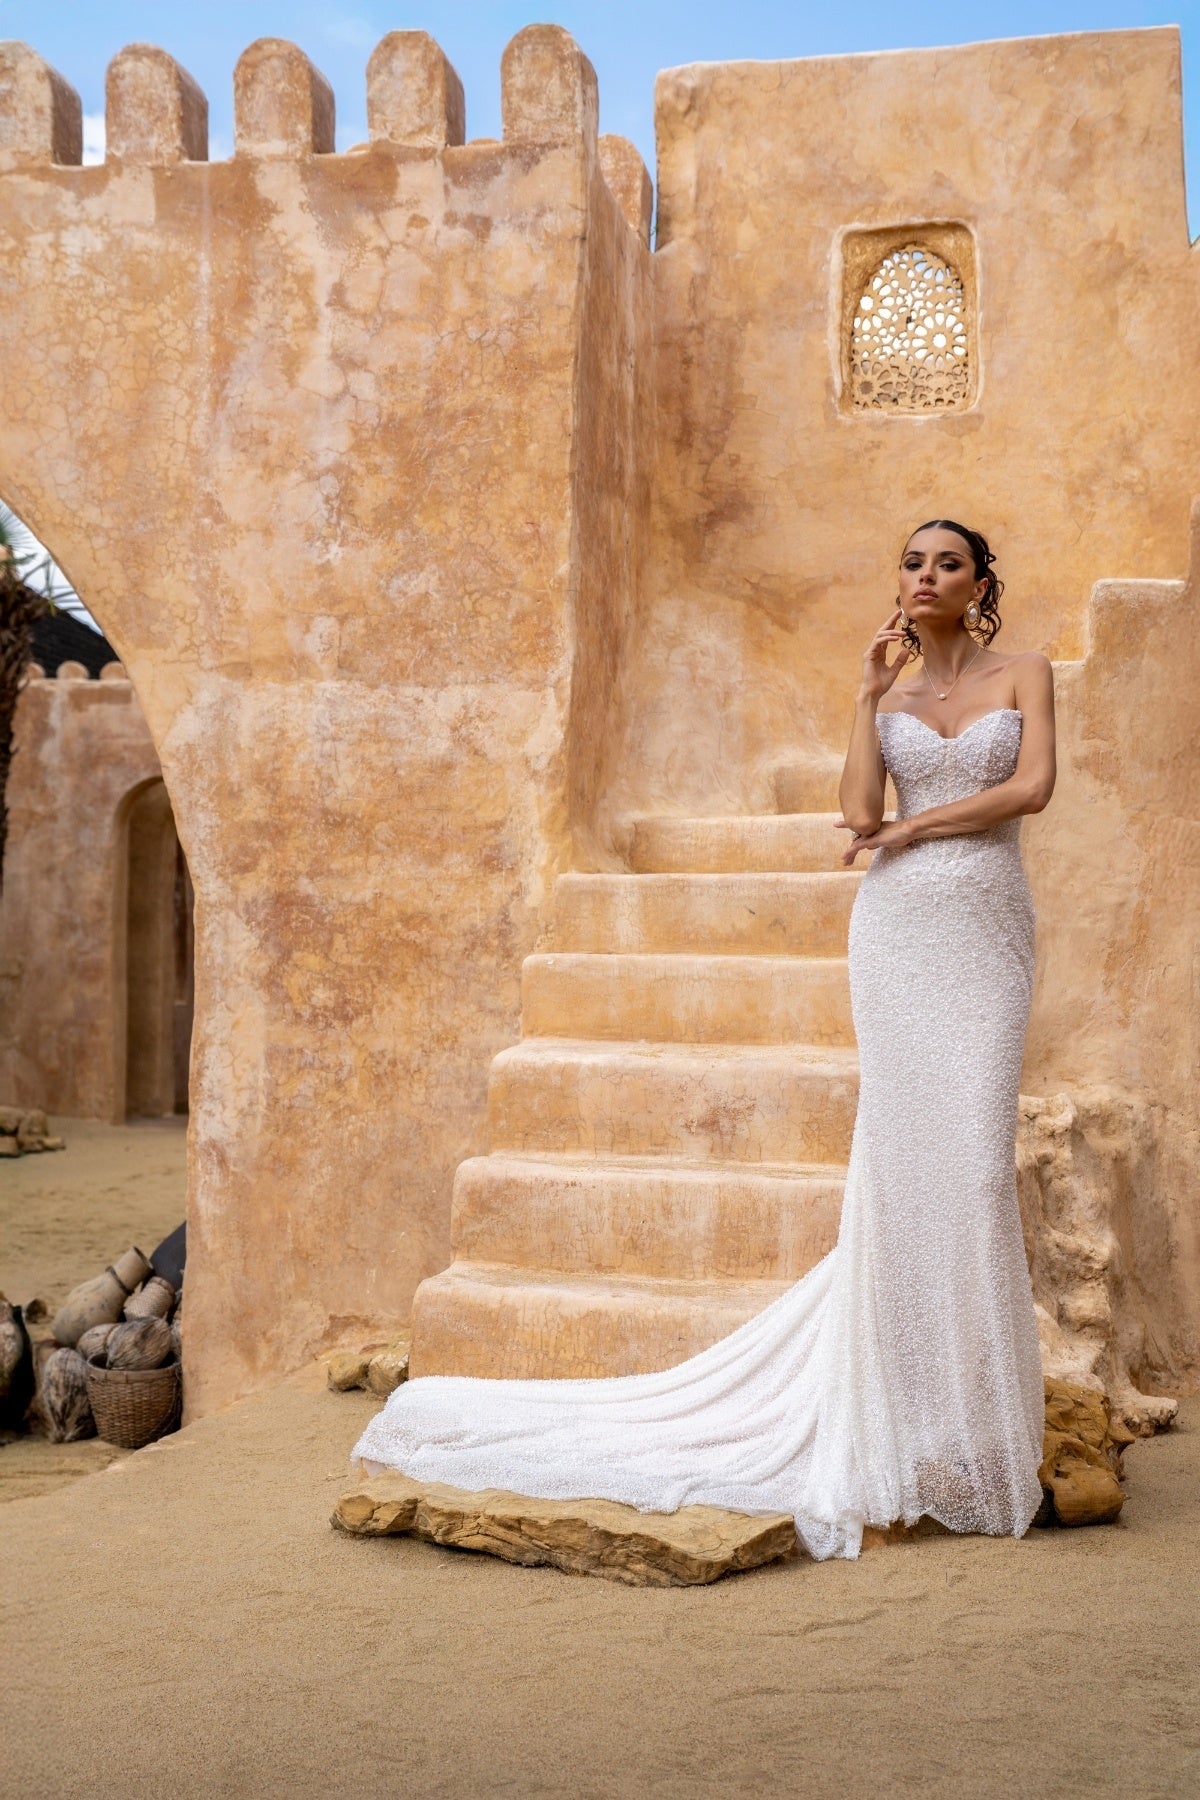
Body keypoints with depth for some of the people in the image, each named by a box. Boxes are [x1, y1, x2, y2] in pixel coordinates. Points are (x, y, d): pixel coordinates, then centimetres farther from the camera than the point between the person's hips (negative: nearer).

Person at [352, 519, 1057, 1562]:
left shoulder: (1025, 676, 11)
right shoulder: (888, 696, 13)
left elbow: (1032, 787, -6)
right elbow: (857, 810, -2)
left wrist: (912, 827, -4)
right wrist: (871, 693, 0)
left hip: (988, 933, 0)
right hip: (898, 929, 1)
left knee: (975, 1154, -4)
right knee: (905, 1151, -3)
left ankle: (971, 1395, 10)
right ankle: (916, 1406, 6)